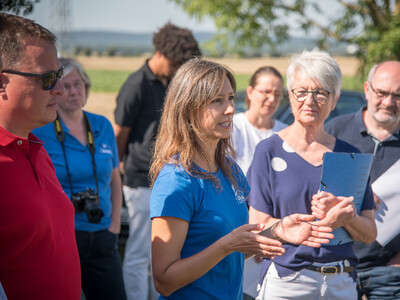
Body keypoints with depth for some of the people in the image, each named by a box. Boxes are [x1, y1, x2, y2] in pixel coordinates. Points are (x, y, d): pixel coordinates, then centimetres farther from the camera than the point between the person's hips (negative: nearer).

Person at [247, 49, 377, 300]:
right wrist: (324, 222, -17)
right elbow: (259, 228, -9)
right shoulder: (269, 151, -2)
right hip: (286, 280, -3)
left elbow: (369, 234, 6)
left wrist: (346, 215, -14)